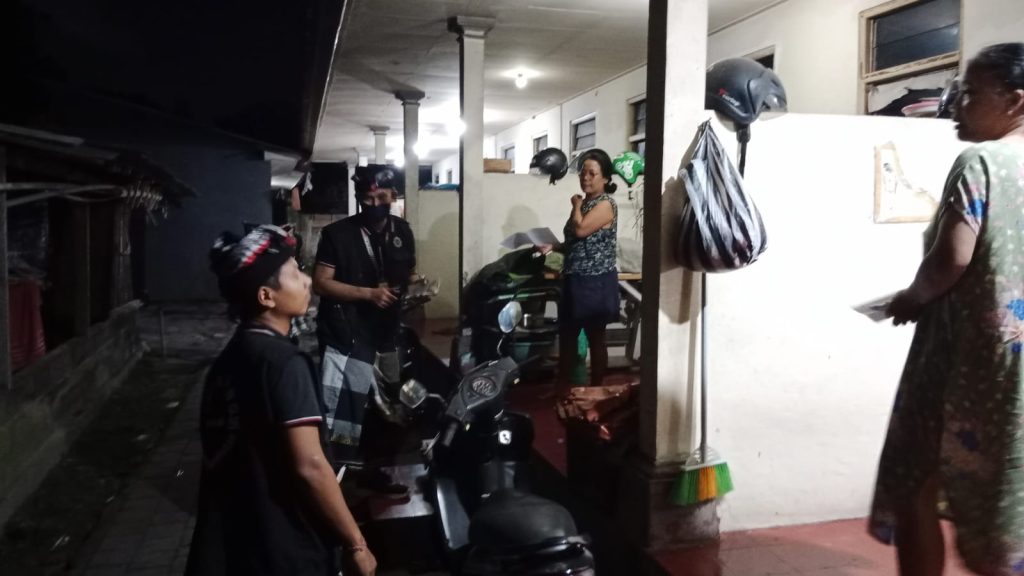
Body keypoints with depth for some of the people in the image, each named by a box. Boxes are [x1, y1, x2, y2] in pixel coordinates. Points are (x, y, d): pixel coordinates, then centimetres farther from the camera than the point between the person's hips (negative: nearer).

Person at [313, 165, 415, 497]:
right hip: (344, 335, -5)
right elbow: (320, 283, -12)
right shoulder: (337, 234, -6)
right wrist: (368, 293, -20)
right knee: (336, 413, -13)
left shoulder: (402, 231, 10)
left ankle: (370, 470, 32)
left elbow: (410, 273, 23)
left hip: (385, 335, 5)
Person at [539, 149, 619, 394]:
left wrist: (576, 205, -6)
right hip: (574, 279, 9)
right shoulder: (585, 204, 15)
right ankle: (563, 388, 23)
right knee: (566, 336, 12)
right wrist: (552, 247, 4)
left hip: (596, 282, -9)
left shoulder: (605, 204, -12)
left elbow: (580, 230, -23)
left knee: (595, 338, 3)